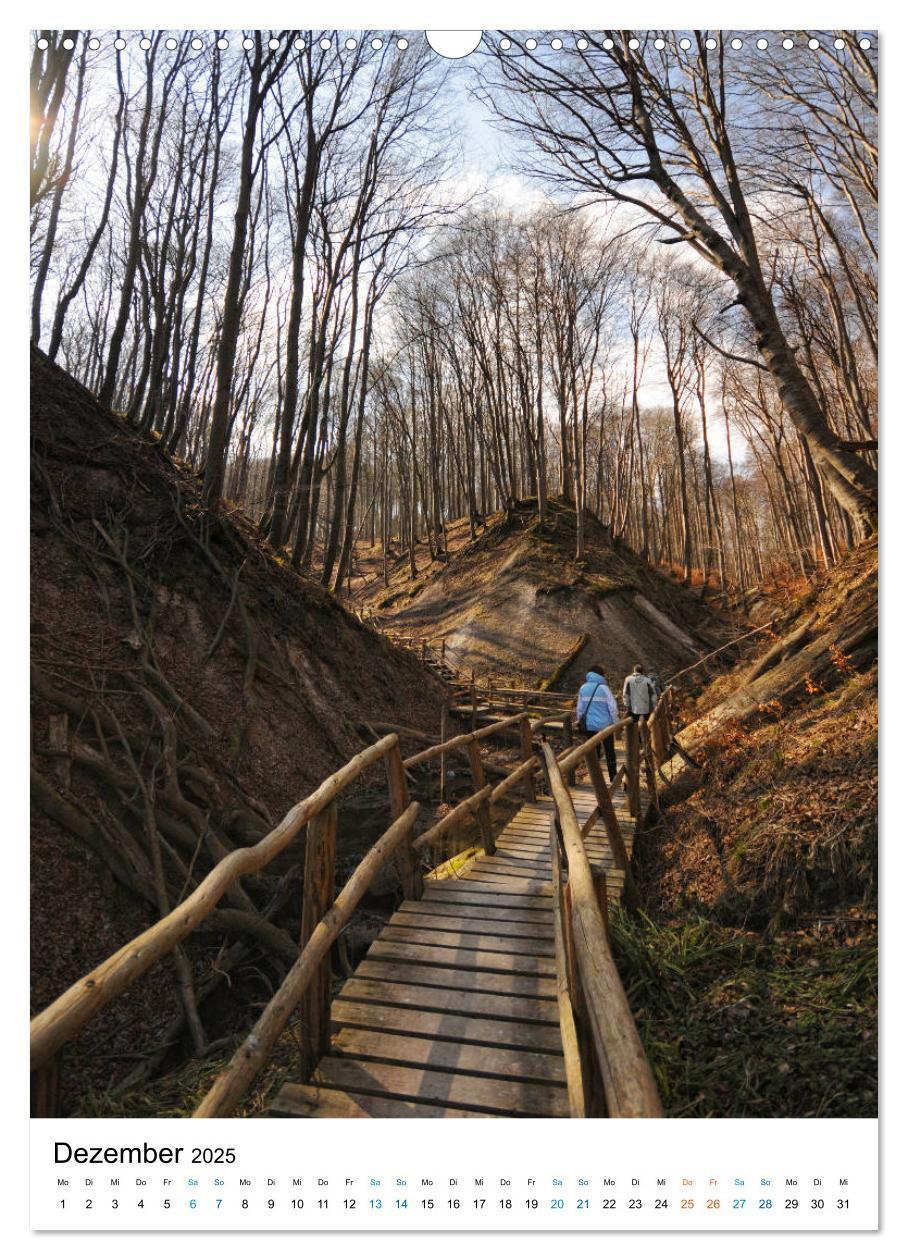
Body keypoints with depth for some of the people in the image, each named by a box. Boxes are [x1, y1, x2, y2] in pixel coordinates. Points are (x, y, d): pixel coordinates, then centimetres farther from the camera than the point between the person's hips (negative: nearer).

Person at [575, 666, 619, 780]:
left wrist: (580, 722, 18)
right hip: (605, 725, -3)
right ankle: (613, 777, 13)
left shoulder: (583, 688, 2)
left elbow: (579, 708, 7)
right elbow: (612, 707, -10)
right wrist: (616, 723, 0)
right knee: (609, 752, 9)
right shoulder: (604, 687, -9)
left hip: (590, 726, 3)